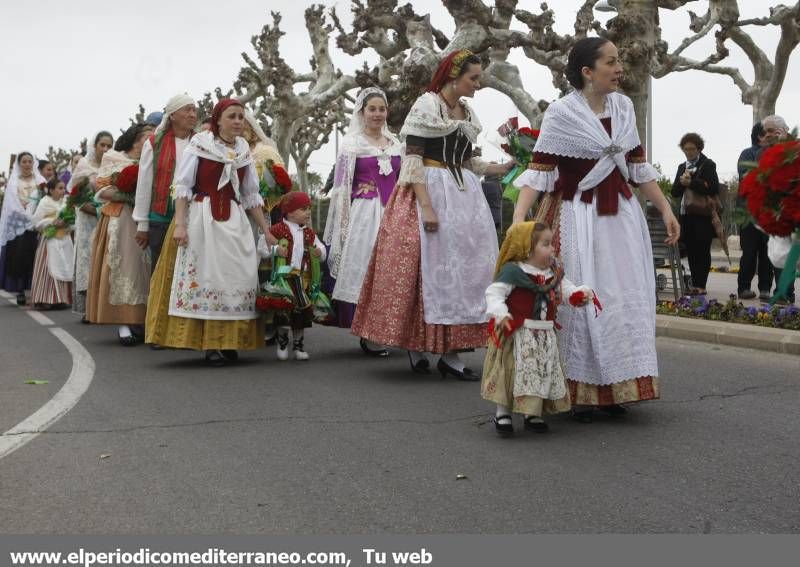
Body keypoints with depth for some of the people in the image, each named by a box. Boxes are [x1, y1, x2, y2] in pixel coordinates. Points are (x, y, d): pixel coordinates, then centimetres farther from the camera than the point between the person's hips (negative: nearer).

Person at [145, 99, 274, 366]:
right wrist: (179, 223, -15)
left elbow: (251, 196, 16)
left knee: (237, 278, 1)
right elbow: (183, 186, -5)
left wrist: (266, 231, 15)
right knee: (204, 276, -4)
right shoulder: (199, 144, -1)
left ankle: (229, 342, 10)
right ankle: (209, 344, 0)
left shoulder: (244, 152, 12)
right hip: (202, 220, -5)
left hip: (235, 222, 5)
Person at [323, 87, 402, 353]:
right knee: (363, 268, -6)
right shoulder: (352, 143, 2)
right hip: (363, 214, -5)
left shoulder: (395, 143, 16)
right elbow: (342, 186, -1)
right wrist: (344, 223, -7)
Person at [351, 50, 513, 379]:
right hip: (431, 191, -7)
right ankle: (415, 344, 9)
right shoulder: (426, 106, -8)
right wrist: (426, 205, -22)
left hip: (464, 195, 7)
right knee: (432, 266, -6)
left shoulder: (468, 113, 14)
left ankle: (450, 351, 7)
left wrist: (502, 169, 11)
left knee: (465, 267, 3)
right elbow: (412, 159, -14)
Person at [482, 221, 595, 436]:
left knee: (542, 373, 10)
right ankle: (503, 413, 9)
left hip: (545, 334, 7)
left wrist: (581, 294, -5)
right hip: (518, 334, -7)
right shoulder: (512, 272, -14)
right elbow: (494, 292, -16)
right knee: (514, 372, -4)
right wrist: (500, 314, -31)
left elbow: (566, 290, 15)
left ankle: (533, 414, 24)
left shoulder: (554, 273, 7)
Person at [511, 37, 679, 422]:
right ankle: (579, 392, 10)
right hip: (578, 217, -6)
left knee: (625, 300, 7)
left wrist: (665, 209, 12)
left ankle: (612, 389, 19)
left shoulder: (623, 106, 7)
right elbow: (538, 171, -13)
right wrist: (519, 218, -25)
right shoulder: (561, 113, -9)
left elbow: (638, 166, 13)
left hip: (621, 216, 6)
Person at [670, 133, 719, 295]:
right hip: (687, 215, 6)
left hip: (703, 215, -6)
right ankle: (695, 284, 10)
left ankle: (701, 285, -5)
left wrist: (691, 183, -15)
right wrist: (682, 182, -8)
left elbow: (713, 188, -13)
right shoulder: (682, 167, 18)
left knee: (702, 251, -5)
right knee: (691, 251, 6)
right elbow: (674, 192, 12)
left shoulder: (708, 165, 0)